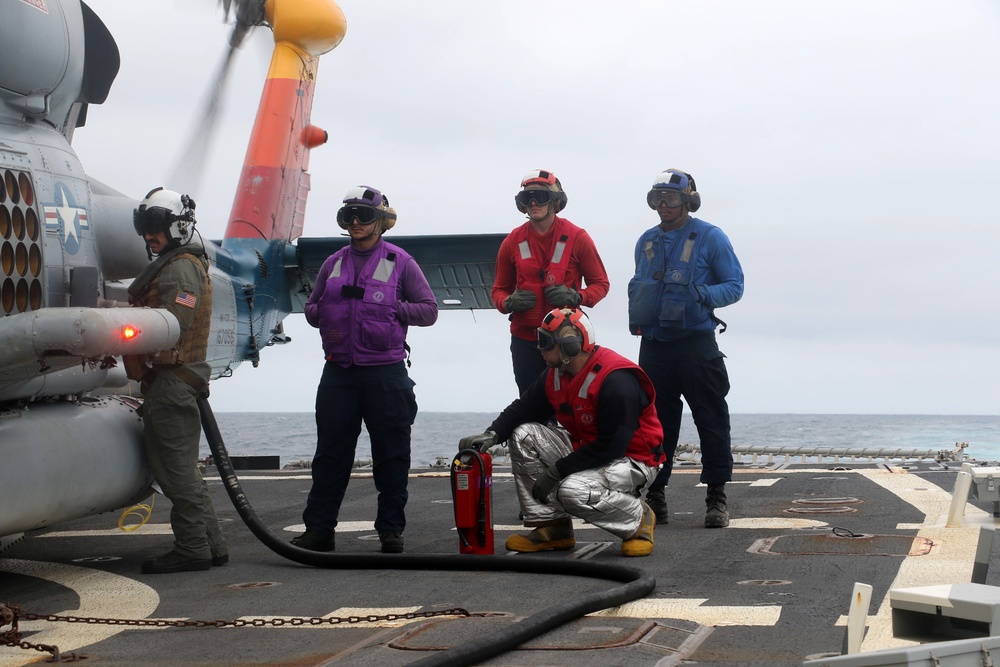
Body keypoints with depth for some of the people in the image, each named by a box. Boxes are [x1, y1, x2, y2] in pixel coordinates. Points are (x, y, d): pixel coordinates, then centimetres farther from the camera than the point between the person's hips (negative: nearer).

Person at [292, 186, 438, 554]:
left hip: (385, 372, -3)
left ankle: (391, 528, 10)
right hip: (339, 372, 3)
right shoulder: (333, 264, 14)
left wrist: (393, 310, -11)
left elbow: (429, 309, 2)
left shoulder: (399, 261, 3)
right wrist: (321, 313, -1)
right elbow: (311, 308, 21)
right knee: (330, 451, 5)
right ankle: (319, 528, 9)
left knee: (391, 453, 2)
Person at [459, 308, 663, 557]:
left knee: (572, 492, -34)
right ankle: (551, 525, -1)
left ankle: (639, 519, -5)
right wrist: (493, 434, -17)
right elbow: (523, 408, 5)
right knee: (524, 435, -6)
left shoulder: (615, 380, -27)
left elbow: (611, 446, -28)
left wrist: (556, 471, -24)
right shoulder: (555, 375, 0)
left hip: (631, 459, -9)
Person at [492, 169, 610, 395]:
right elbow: (499, 289, 12)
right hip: (524, 340, 3)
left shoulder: (576, 238, -4)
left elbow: (600, 283, 3)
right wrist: (508, 302, -11)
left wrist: (576, 297, -17)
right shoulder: (513, 242, 4)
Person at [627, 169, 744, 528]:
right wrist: (636, 315, 5)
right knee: (655, 421, 7)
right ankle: (655, 494, 14)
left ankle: (717, 496, 3)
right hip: (653, 346, 4)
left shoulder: (711, 238, 0)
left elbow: (734, 286, -1)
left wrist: (702, 294, -20)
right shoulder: (647, 241, 15)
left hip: (697, 345, -4)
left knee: (711, 420, -3)